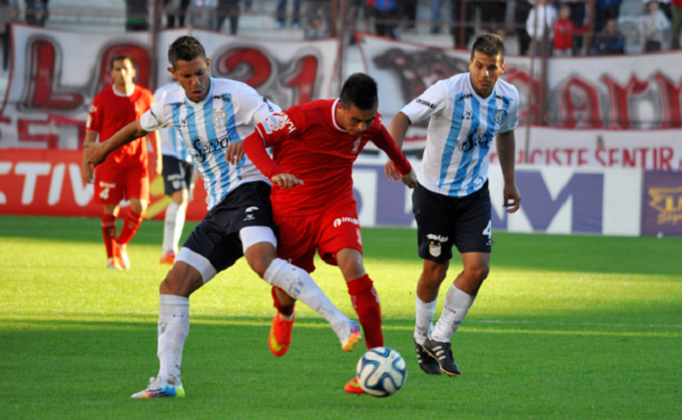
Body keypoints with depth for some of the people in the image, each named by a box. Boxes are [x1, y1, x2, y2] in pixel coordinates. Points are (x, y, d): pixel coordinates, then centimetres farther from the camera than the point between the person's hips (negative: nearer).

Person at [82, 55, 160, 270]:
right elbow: (91, 133, 3)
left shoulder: (145, 97, 5)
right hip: (109, 161, -1)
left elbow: (153, 129, 12)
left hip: (137, 161, 1)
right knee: (110, 208, -2)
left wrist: (158, 158, 8)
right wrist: (86, 164, -1)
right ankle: (112, 256, 8)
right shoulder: (102, 99, 0)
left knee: (139, 205, -10)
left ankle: (122, 244, 13)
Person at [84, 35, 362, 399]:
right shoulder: (172, 105, 12)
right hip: (219, 208, 7)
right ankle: (167, 379, 2)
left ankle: (342, 324, -40)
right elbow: (140, 127, 33)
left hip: (249, 191, -7)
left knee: (262, 261, -35)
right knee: (174, 284, -1)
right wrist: (104, 148, 47)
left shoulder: (235, 95, -6)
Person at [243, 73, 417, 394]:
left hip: (337, 206, 2)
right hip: (291, 209, -2)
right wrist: (274, 173, -39)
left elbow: (383, 137, 17)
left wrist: (404, 168, 35)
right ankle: (285, 318, 47)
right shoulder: (306, 117, -25)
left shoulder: (369, 124, -10)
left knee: (352, 266, -26)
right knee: (285, 292, 4)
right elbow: (253, 140, -21)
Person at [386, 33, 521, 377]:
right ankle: (422, 337, 31)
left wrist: (509, 182, 21)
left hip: (474, 193, 4)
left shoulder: (508, 99, -5)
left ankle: (439, 340, 8)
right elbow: (403, 118, -26)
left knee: (478, 268, -9)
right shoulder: (448, 92, -22)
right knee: (435, 272, 4)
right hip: (434, 193, -4)